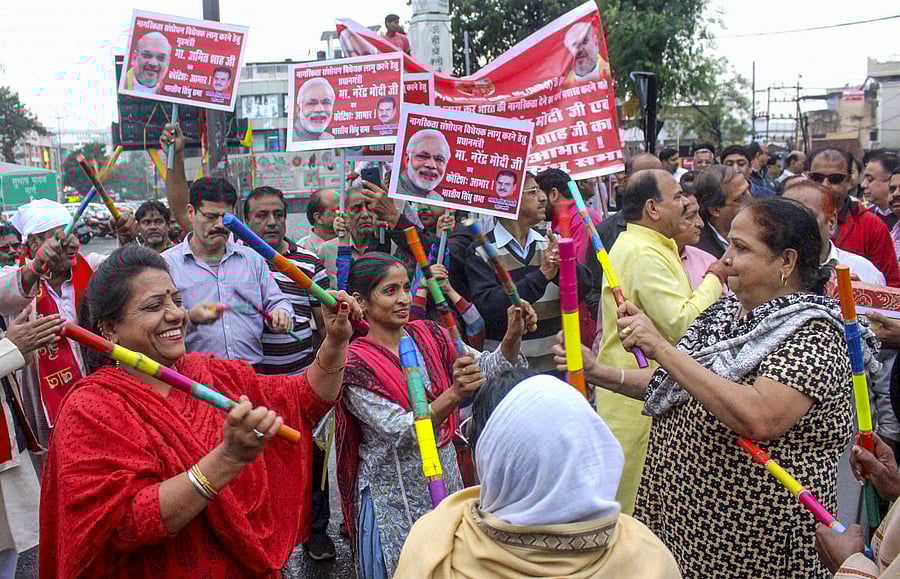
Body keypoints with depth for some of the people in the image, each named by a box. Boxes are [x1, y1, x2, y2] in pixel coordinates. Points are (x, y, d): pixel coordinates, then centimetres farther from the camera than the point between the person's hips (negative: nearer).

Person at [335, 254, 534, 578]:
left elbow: (488, 369, -4)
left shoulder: (429, 336, -1)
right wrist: (454, 394, -39)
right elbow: (400, 432, -25)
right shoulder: (355, 364, -18)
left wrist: (513, 336, -23)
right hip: (394, 496, -5)